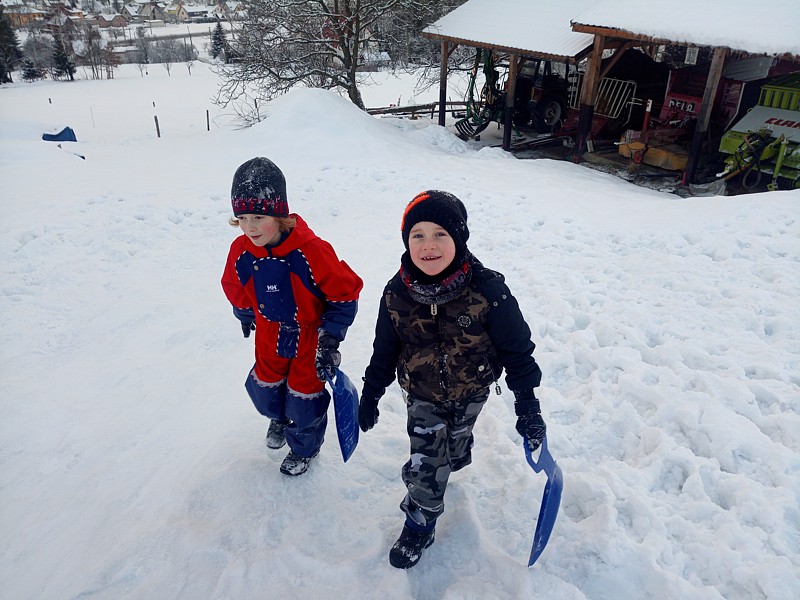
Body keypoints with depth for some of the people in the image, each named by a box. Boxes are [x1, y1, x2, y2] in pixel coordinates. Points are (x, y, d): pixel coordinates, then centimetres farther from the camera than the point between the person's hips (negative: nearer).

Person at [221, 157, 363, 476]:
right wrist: (246, 315, 22)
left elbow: (345, 292, -21)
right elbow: (235, 287, 7)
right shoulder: (241, 251, -17)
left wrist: (330, 338, -20)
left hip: (310, 336, -4)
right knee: (264, 387, 20)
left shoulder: (311, 250, -32)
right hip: (270, 334, 4)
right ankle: (278, 417, 58)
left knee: (304, 397, 8)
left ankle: (304, 447, 40)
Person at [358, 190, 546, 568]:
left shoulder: (488, 291, -27)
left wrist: (527, 405, -13)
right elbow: (384, 351, -3)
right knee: (426, 463, 3)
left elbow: (517, 349, -16)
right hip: (422, 395, 1)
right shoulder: (397, 294, -19)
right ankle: (420, 524, 29)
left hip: (470, 392, 0)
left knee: (455, 448, 21)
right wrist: (370, 395, 4)